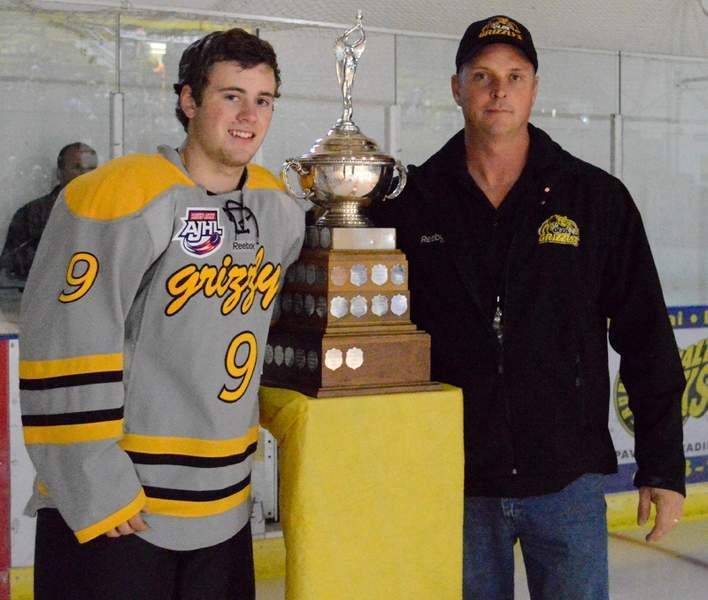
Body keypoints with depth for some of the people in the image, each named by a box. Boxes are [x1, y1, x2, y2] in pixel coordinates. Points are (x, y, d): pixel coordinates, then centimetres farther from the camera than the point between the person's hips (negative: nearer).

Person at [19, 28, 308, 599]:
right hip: (110, 517, -6)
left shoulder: (280, 208, 7)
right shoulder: (123, 196, -15)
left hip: (225, 509, 7)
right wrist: (98, 491, -17)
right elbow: (66, 358, -18)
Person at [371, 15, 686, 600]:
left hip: (569, 480, 0)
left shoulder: (597, 197, -1)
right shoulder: (411, 202, 0)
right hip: (455, 483, 1)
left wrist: (663, 468, 0)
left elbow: (646, 341, 1)